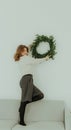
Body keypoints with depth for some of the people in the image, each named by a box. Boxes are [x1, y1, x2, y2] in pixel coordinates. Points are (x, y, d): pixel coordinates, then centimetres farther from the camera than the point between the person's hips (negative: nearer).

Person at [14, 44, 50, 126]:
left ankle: (23, 103, -2)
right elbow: (36, 61, 4)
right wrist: (45, 58, 16)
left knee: (40, 95, -2)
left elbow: (31, 60, 39)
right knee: (25, 100, -11)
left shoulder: (20, 60, 28)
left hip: (27, 80, 9)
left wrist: (29, 51, 34)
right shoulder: (24, 58, 3)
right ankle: (21, 120, -9)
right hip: (26, 79, -9)